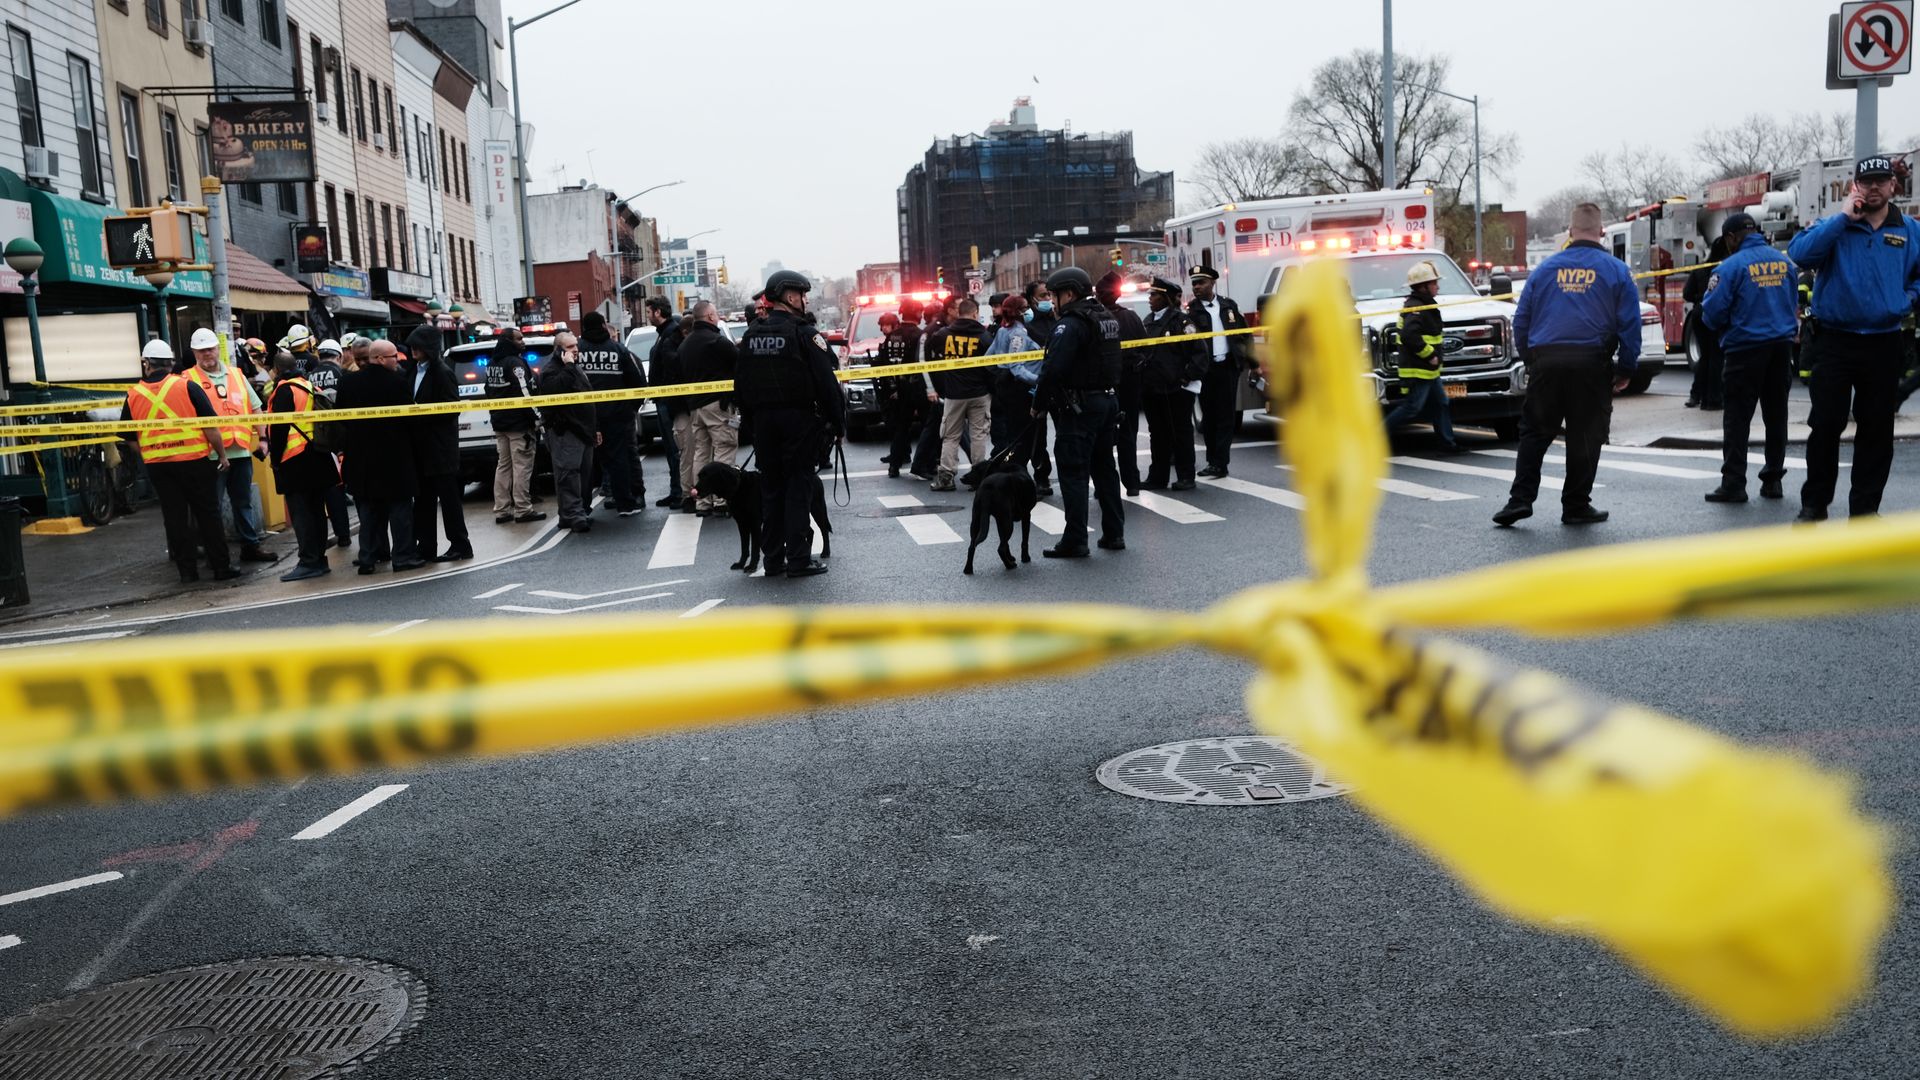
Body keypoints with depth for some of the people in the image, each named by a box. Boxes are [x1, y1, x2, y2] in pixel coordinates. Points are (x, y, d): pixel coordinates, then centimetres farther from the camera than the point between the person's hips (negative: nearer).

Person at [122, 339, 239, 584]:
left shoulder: (134, 395, 3)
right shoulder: (187, 386, -7)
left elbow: (130, 437, 10)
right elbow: (210, 425, -9)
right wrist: (221, 454, 1)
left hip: (157, 466, 3)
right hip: (194, 461, -2)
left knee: (174, 517, 9)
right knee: (208, 515, 4)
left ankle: (187, 570, 12)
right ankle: (222, 567, 6)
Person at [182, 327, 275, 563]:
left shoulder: (236, 376, 14)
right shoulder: (188, 380, -1)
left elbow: (254, 409, 17)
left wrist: (262, 438, 9)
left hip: (241, 451, 5)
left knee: (244, 502, 13)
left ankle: (250, 546, 21)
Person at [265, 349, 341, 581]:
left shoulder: (284, 390, -10)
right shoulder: (309, 385, 12)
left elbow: (279, 427, -15)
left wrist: (275, 457, -6)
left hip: (295, 459, -8)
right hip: (317, 455, 8)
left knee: (300, 512, -6)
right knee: (316, 509, 11)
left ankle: (309, 562, -8)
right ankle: (319, 559, 16)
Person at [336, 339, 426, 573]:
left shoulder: (348, 382, 1)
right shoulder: (399, 383, -15)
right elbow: (408, 417, -9)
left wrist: (352, 440, 17)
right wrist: (409, 446, 5)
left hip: (361, 456, 5)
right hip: (394, 455, -5)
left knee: (369, 508, 13)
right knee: (399, 506, 4)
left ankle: (368, 557, 13)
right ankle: (403, 555, 4)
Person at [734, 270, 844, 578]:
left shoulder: (752, 336, 9)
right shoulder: (804, 334, -10)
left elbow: (741, 385, 12)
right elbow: (826, 382, -14)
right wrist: (837, 420, -6)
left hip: (763, 421, 6)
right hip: (799, 419, -6)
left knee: (770, 487, 11)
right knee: (799, 487, -2)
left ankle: (773, 558, 13)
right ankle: (798, 559, -2)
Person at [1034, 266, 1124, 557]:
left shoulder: (1071, 324, -16)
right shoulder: (1108, 319, 14)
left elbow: (1053, 369, -23)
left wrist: (1039, 403, -12)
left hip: (1078, 407, -9)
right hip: (1107, 400, 9)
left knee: (1073, 473, -4)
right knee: (1104, 468, 15)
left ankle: (1075, 541, -3)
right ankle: (1114, 533, 20)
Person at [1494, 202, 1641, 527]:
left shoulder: (1545, 268, 10)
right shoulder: (1616, 271, 4)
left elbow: (1521, 319, 10)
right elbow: (1630, 324, 1)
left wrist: (1528, 359, 18)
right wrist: (1626, 369, 8)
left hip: (1545, 362, 2)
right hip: (1591, 364, -2)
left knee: (1534, 432, 9)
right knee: (1584, 437, 6)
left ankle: (1520, 498, 2)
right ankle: (1576, 506, 10)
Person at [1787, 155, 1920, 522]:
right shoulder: (1836, 226, 1)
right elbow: (1800, 253, -18)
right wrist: (1843, 217, -17)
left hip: (1883, 346, 2)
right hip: (1834, 342, -2)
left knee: (1877, 429, 6)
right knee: (1826, 424, -1)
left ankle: (1865, 508, 16)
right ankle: (1814, 504, 10)